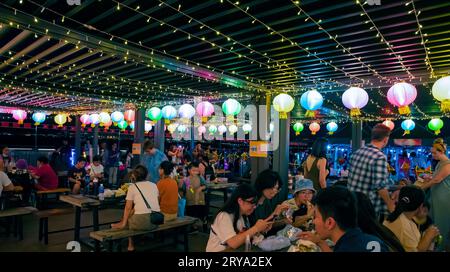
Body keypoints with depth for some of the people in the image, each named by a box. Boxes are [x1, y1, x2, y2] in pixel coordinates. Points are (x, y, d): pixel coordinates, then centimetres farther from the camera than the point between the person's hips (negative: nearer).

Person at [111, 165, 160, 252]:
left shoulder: (132, 187, 2)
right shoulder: (154, 185, 14)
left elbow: (128, 207, 1)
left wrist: (123, 223, 11)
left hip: (142, 221, -5)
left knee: (127, 218, 24)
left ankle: (131, 246, 32)